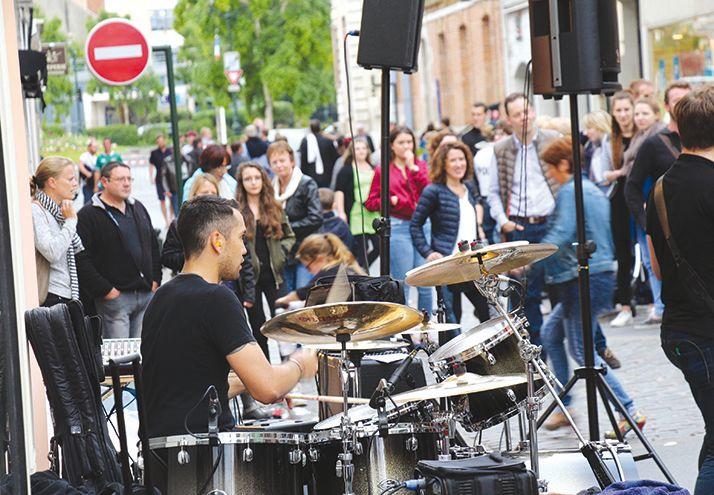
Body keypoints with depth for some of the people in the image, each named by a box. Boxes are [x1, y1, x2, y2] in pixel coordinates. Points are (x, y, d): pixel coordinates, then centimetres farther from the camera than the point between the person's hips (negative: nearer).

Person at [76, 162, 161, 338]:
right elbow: (82, 259, -13)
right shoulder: (88, 215, -6)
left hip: (146, 295, 6)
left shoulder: (138, 208, 17)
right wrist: (106, 290, -16)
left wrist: (155, 281, 11)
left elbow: (154, 247, 24)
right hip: (114, 297, -6)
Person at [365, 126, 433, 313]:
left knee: (426, 283, 2)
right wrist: (391, 201, -11)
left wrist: (414, 168, -7)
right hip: (398, 228, -3)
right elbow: (370, 203, 5)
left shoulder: (420, 166, 13)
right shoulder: (383, 171, 5)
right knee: (402, 285, 0)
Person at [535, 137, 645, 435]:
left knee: (581, 351, -4)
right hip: (602, 274, 10)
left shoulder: (569, 192, -12)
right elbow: (608, 240, 23)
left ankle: (630, 412, -7)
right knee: (550, 334, 17)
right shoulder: (594, 191, 17)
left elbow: (560, 236, -24)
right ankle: (563, 405, 18)